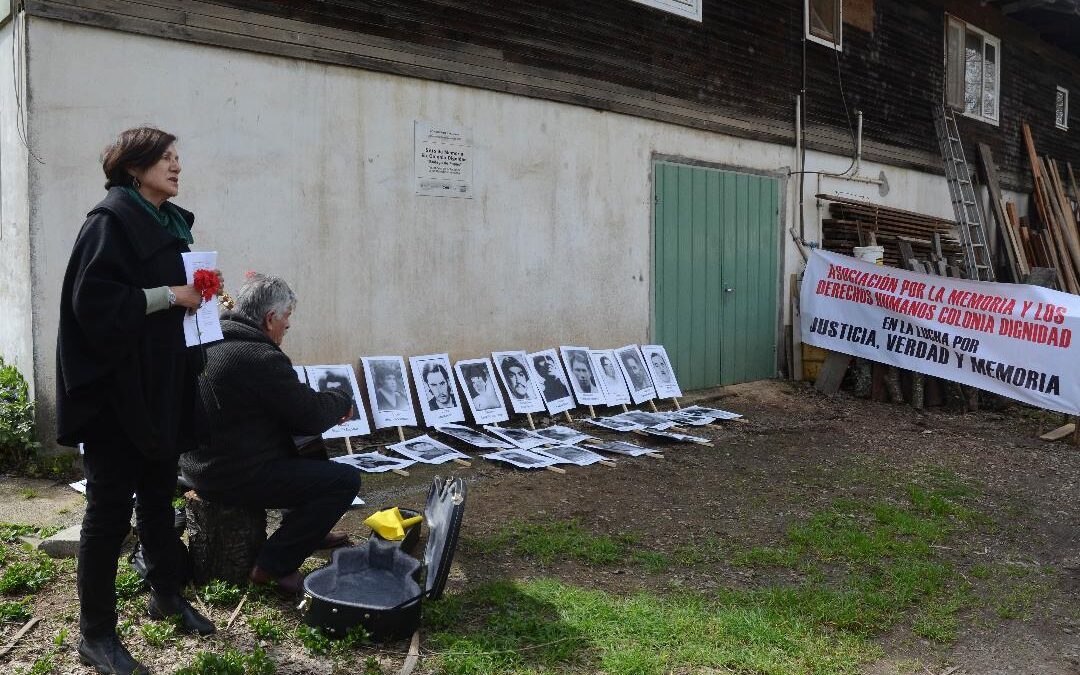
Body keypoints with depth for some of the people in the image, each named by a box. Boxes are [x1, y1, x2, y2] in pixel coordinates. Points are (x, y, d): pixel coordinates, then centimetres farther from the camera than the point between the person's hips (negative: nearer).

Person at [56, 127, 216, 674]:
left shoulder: (170, 223, 13)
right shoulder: (111, 220, -12)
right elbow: (92, 300, -22)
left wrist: (197, 289, 5)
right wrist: (169, 295, -19)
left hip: (161, 385, 8)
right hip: (115, 387, -8)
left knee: (159, 496, 18)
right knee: (111, 509, 0)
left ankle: (166, 595, 34)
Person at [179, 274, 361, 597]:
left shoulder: (208, 342, 8)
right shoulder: (262, 357, -23)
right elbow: (311, 416, -16)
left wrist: (328, 405, 11)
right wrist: (342, 396, 5)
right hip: (237, 478, -10)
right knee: (346, 479, -8)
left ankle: (307, 529, 38)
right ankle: (275, 564, -5)